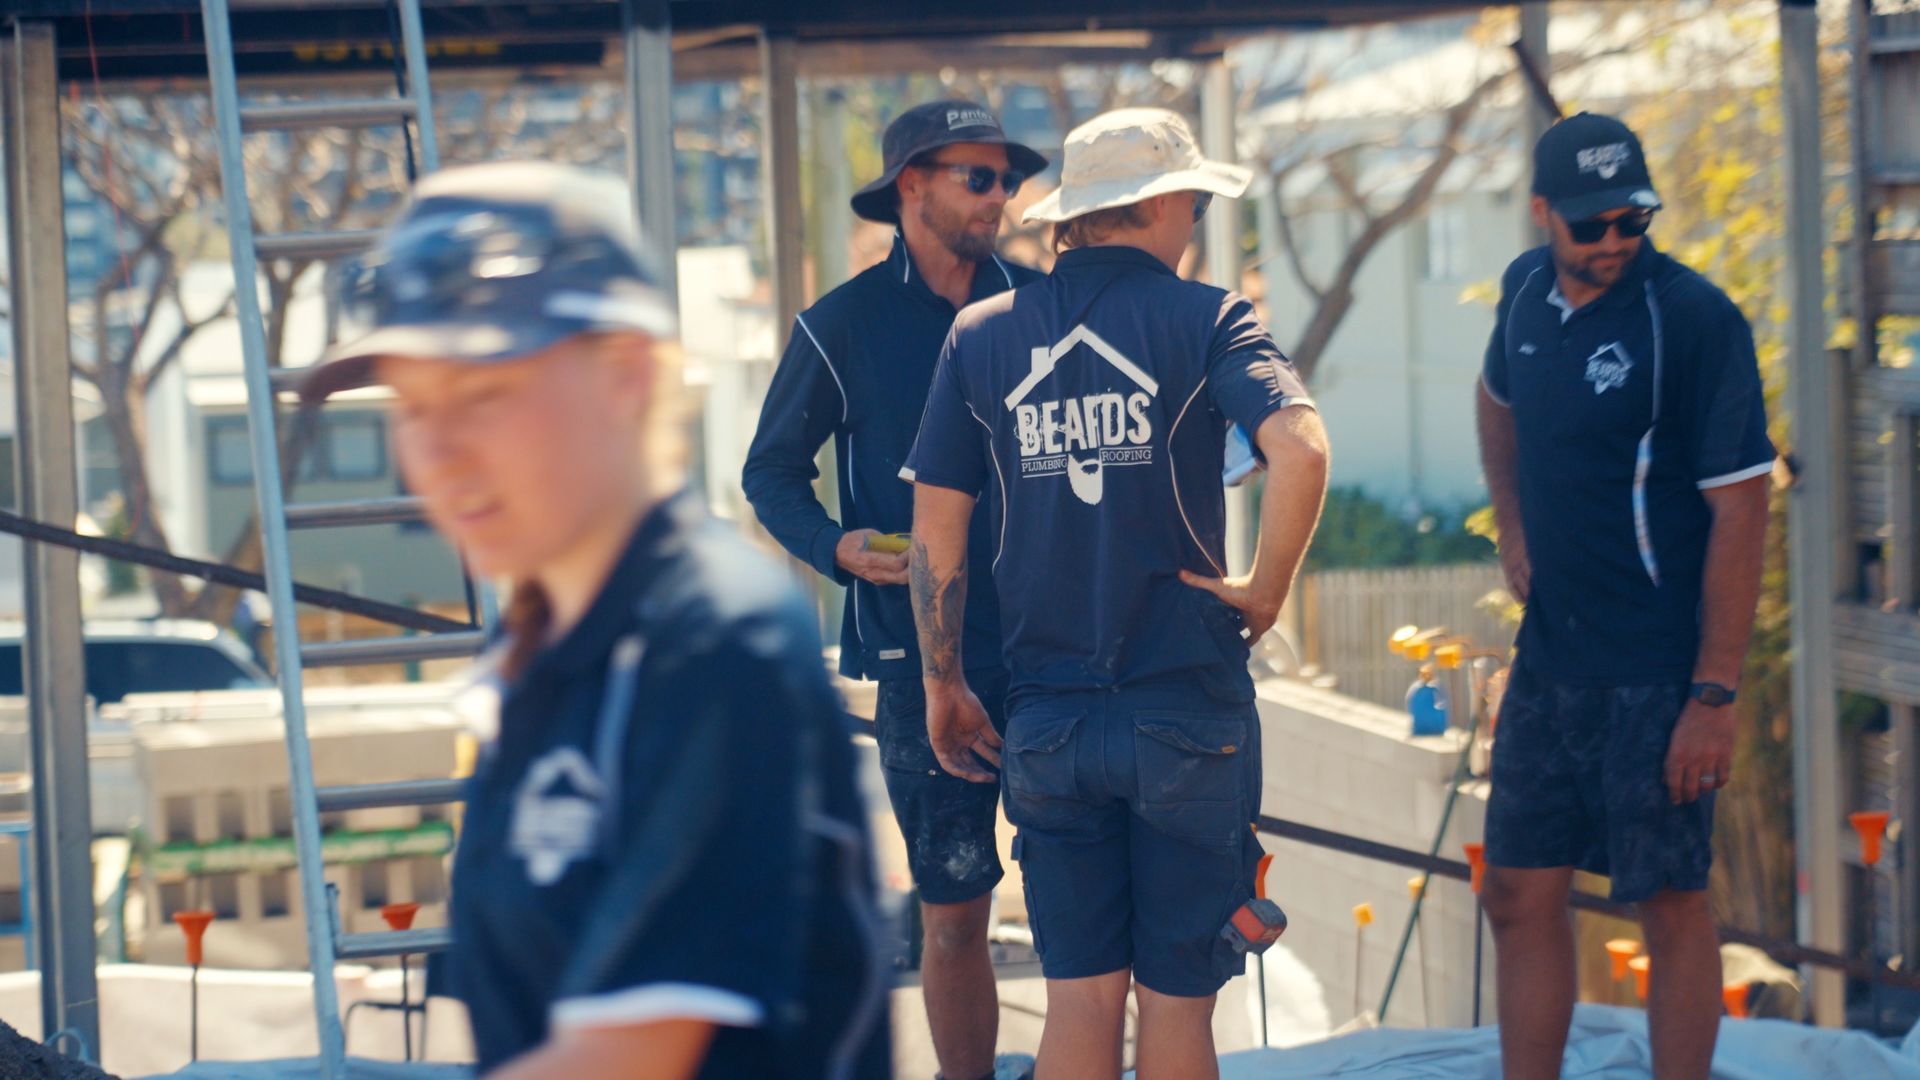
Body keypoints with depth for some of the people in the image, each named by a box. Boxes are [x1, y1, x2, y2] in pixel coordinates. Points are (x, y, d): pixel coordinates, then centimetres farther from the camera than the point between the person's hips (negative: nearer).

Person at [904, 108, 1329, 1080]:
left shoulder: (982, 334, 7)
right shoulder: (1203, 319, -4)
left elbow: (936, 530, 6)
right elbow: (1300, 449, -22)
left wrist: (943, 687, 15)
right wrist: (1265, 591, -8)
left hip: (1046, 718, 3)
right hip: (1187, 708, -3)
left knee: (1079, 993, 8)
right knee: (1177, 994, 6)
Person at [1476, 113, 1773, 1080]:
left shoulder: (1695, 320, -15)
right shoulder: (1528, 290, 6)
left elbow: (1741, 508, -16)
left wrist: (1715, 697, -19)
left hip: (1656, 673, -7)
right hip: (1548, 659, 7)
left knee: (1669, 904, 0)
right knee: (1520, 895, 10)